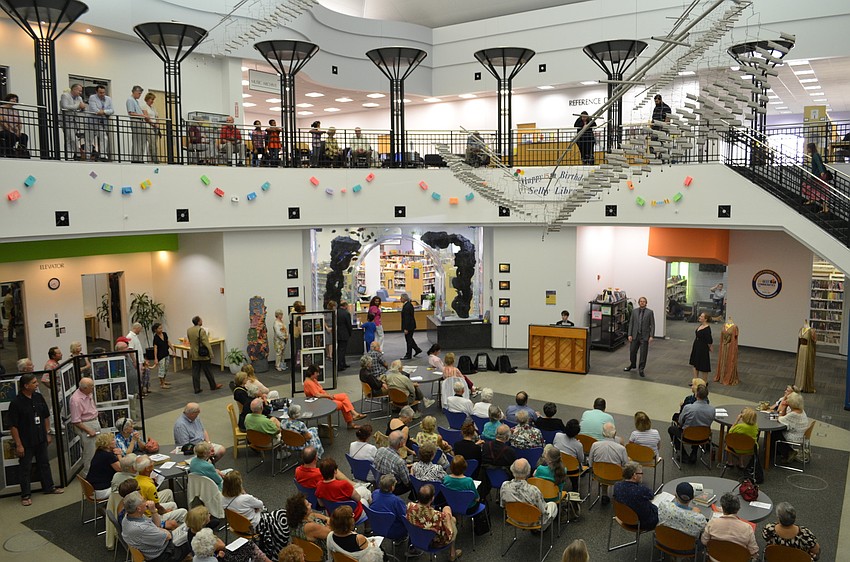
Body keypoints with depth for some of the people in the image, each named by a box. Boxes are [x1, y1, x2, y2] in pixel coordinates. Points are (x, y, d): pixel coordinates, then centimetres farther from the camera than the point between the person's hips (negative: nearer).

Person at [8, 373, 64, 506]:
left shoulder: (38, 397, 0)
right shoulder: (16, 402, -18)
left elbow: (46, 416, 12)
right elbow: (13, 426, -15)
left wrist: (48, 433, 11)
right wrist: (18, 444, -15)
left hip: (41, 439, 6)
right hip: (26, 442, -6)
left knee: (44, 463, 17)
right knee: (25, 468, 7)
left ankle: (48, 487, 30)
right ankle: (25, 495, 18)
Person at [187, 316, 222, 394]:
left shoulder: (188, 330, 2)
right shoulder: (201, 330, -20)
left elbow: (190, 342, 13)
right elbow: (206, 344, -19)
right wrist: (211, 354, -13)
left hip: (194, 355, 6)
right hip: (203, 355, -6)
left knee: (195, 372, 9)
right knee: (207, 371, 7)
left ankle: (196, 389, 11)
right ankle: (213, 386, 21)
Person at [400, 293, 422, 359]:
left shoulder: (407, 306, -23)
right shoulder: (409, 304, 9)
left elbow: (407, 318, -24)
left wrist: (406, 329, -22)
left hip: (409, 326, -10)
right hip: (411, 326, 10)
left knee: (409, 340, 0)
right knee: (409, 339, 20)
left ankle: (408, 355, 9)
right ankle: (417, 350, 27)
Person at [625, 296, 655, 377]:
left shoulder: (650, 312, -1)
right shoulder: (634, 311, 6)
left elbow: (652, 325, -3)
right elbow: (631, 323, 6)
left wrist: (651, 336, -10)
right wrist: (630, 335, 0)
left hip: (645, 336, -3)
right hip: (635, 335, 3)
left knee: (643, 353, 0)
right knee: (632, 351, 11)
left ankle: (641, 369, 13)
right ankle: (632, 365, 36)